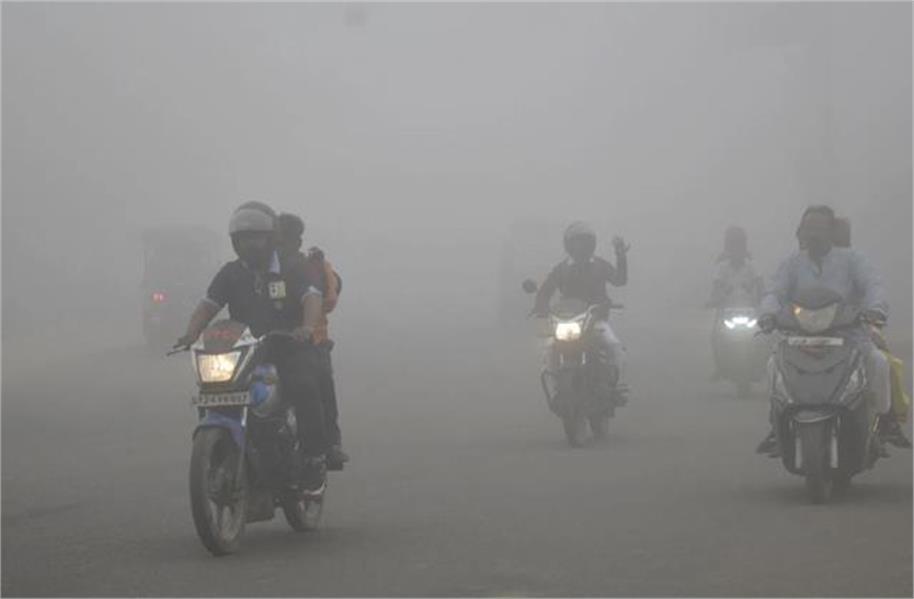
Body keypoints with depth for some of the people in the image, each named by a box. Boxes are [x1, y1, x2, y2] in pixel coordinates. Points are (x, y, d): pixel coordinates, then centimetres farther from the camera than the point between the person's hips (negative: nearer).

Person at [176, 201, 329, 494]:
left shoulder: (292, 270, 1)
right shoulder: (230, 274, 10)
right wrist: (190, 334, -19)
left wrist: (307, 327, -38)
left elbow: (312, 297, -15)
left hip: (291, 350, -3)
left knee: (304, 388, -33)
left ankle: (314, 459, -19)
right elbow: (208, 305, 1)